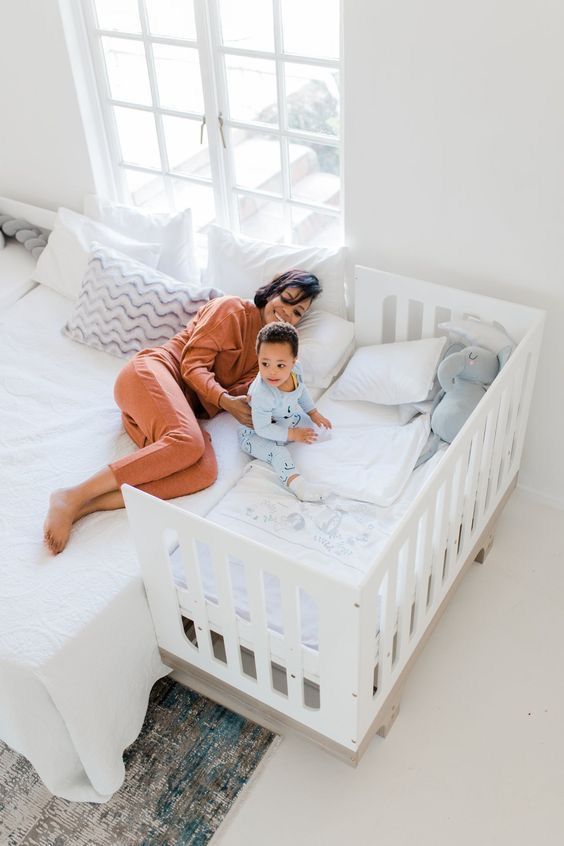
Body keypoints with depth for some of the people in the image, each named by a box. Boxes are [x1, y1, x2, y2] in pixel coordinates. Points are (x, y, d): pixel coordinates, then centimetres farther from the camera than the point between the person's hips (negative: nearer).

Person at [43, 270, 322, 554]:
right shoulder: (232, 308, 3)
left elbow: (235, 390, 9)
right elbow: (193, 364, -6)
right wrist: (226, 401, -21)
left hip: (183, 405, 6)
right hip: (151, 371, -6)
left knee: (205, 472, -27)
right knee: (188, 442, -37)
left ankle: (88, 505, -35)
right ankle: (74, 496, -32)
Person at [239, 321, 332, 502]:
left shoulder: (296, 368, -20)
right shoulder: (262, 394, -42)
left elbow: (301, 390, 6)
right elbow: (262, 428, -32)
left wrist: (314, 413, 9)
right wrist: (292, 434, -27)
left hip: (286, 417, 8)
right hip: (256, 432, -8)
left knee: (313, 426, 8)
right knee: (278, 452, -29)